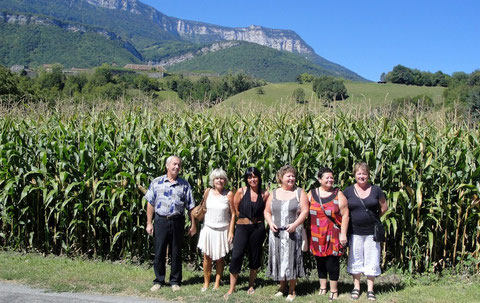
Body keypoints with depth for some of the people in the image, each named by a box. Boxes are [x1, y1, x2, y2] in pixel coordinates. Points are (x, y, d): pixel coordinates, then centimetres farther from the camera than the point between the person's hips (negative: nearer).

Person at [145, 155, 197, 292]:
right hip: (161, 220, 0)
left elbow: (191, 206, 6)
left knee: (176, 252, 7)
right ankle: (159, 281, 18)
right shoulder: (156, 182, 5)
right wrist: (149, 223, 1)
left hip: (177, 222, 0)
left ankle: (175, 281, 19)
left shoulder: (184, 185, 5)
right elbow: (151, 203, 6)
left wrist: (193, 225, 3)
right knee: (159, 252, 4)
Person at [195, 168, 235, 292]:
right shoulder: (208, 192, 0)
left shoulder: (229, 194, -5)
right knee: (207, 257, 4)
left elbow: (233, 214, -2)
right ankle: (206, 283, 16)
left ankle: (217, 284, 17)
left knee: (220, 258, 6)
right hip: (208, 229, 1)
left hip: (223, 230, -1)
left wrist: (231, 231, -5)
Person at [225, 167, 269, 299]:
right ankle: (231, 288, 2)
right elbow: (235, 209, 5)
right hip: (242, 227, -1)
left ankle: (251, 286, 26)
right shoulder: (241, 191, -4)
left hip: (258, 228, 1)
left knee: (255, 257, 9)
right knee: (236, 255, -9)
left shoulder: (264, 194, -1)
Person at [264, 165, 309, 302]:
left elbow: (305, 211, -4)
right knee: (278, 258, 7)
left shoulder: (299, 192, 2)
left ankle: (292, 289, 10)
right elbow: (267, 211, 14)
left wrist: (295, 224, -16)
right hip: (276, 233, 3)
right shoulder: (274, 194, 11)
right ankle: (282, 286, 22)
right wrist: (270, 223, -4)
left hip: (293, 233, -3)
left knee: (291, 258, -2)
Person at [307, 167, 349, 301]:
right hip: (317, 236, 3)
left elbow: (345, 215, -3)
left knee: (332, 261, -1)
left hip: (333, 236, -3)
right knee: (320, 261, 11)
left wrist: (343, 234, -9)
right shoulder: (312, 194, 7)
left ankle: (334, 291, 13)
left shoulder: (338, 194, 0)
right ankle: (322, 288, 25)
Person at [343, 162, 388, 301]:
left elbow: (384, 207, 10)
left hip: (371, 232, 0)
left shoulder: (376, 190, 0)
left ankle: (370, 289, 18)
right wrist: (351, 220, 0)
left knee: (371, 260, 6)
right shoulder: (348, 191, 0)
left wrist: (375, 218, 5)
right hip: (355, 231, 0)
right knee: (355, 260, 10)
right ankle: (356, 287, 24)